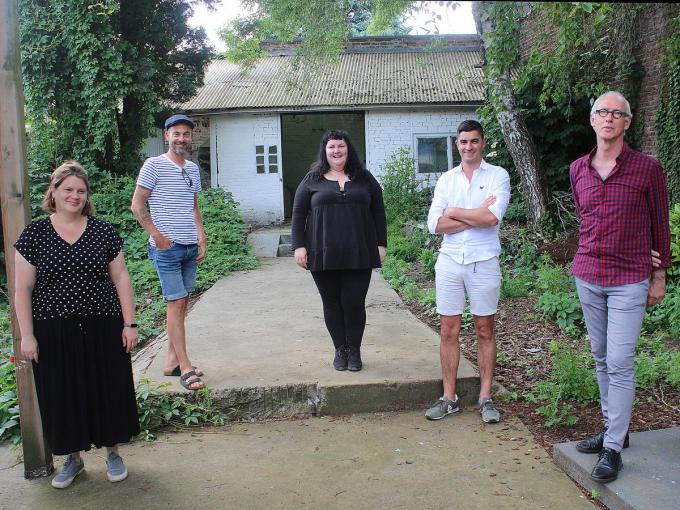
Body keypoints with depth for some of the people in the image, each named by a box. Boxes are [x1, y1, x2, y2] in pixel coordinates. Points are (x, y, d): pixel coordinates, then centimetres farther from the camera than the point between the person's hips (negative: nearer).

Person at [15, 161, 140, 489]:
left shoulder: (103, 232, 0)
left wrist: (129, 323, -2)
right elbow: (23, 289, -1)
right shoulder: (34, 235, -2)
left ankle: (112, 452, 31)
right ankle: (73, 457, 32)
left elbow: (121, 278, 2)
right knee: (63, 396, 11)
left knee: (107, 391, 9)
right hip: (54, 333, 0)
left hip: (102, 329, 0)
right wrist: (27, 335, -5)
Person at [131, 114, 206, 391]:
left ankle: (172, 361, 20)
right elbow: (137, 205, -6)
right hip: (167, 248, -6)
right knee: (176, 303, -7)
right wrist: (158, 237, -12)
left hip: (190, 247, 7)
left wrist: (201, 239, 12)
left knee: (182, 303, 10)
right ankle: (185, 368, -2)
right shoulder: (154, 165, -5)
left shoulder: (193, 168, 14)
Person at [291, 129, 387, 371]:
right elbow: (298, 214, 6)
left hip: (359, 254, 0)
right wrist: (299, 246, -2)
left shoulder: (364, 178, 10)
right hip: (323, 255, 0)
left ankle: (354, 350, 16)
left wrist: (381, 244, 4)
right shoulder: (312, 179, 7)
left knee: (354, 302, -2)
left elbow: (378, 212, 11)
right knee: (332, 304, 6)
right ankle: (340, 350, 20)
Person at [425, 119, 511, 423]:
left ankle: (485, 398, 18)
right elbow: (435, 224, -4)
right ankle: (449, 398, 17)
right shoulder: (446, 179, 9)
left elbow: (493, 217, -17)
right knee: (449, 331, 6)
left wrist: (454, 211, -7)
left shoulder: (498, 176, 0)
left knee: (484, 331, 7)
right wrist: (477, 216, -10)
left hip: (483, 262, -2)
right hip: (449, 261, 3)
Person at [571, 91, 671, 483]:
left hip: (629, 280, -5)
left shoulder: (647, 168, -5)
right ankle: (614, 429, 26)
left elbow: (660, 223, 2)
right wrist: (598, 249, 10)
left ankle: (613, 449, 2)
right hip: (587, 275, 5)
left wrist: (660, 274, 3)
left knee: (620, 363, -6)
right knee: (601, 358, 12)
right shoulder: (578, 170, 7)